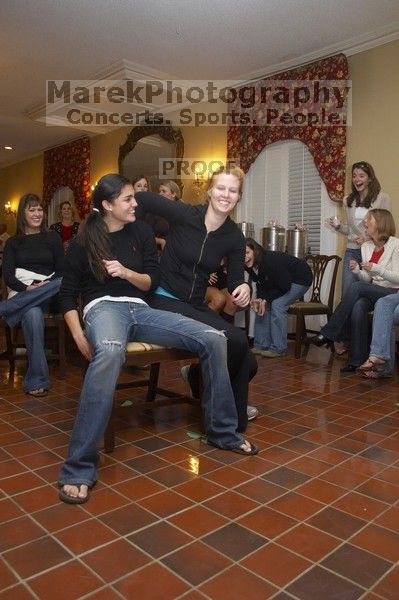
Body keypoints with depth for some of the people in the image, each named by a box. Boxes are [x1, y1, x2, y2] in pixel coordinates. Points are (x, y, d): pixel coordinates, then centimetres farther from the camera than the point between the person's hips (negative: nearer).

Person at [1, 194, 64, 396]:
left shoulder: (53, 238, 15)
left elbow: (61, 271, 8)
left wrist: (46, 285, -12)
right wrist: (26, 288, -16)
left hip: (49, 294, 1)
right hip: (21, 292, -1)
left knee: (62, 283, -36)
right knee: (33, 315, -38)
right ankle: (36, 381, -34)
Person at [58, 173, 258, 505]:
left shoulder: (141, 232, 13)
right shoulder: (83, 242, 4)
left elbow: (152, 282, 11)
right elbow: (67, 296, 5)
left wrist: (127, 272, -11)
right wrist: (79, 336, -11)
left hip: (140, 310, 4)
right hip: (103, 307, -4)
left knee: (214, 339, -15)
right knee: (109, 351, -44)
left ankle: (222, 431, 2)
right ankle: (79, 469, -37)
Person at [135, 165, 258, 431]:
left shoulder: (235, 237, 1)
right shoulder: (184, 214, -11)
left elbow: (235, 281, 0)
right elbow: (139, 199, -8)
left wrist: (244, 288, -21)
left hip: (197, 307, 6)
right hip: (166, 302, -5)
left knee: (248, 364, -6)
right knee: (236, 341, -23)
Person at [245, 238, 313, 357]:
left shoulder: (271, 261, -36)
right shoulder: (251, 266, -12)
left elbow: (285, 286, -29)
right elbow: (261, 286, -2)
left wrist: (266, 299, -25)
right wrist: (259, 299, -22)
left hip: (300, 279, -8)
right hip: (282, 280, 8)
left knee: (277, 304, -23)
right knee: (262, 305, -4)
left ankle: (278, 349, -15)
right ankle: (261, 345, 3)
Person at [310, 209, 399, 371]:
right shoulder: (366, 246, 11)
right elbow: (367, 280, 12)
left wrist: (376, 268, -26)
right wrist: (357, 271, -10)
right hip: (373, 293, 5)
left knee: (356, 287, -30)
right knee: (358, 307, -31)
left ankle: (328, 333, -25)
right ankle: (357, 360, -28)